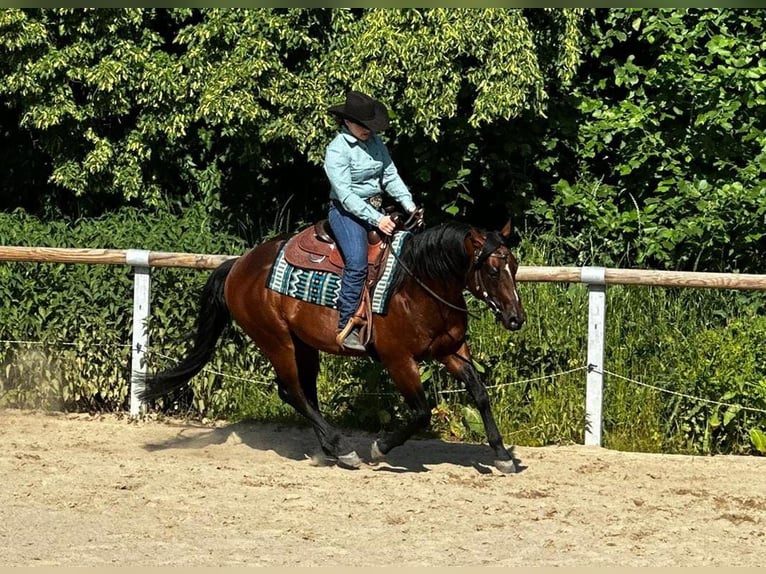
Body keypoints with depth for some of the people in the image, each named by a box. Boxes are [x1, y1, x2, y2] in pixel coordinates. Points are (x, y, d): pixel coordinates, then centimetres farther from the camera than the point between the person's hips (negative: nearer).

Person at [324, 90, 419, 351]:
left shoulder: (375, 142, 7)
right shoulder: (337, 150, -14)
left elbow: (390, 176, 10)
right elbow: (346, 194, -20)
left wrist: (409, 204, -5)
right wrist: (376, 220, -26)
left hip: (376, 210, 8)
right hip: (346, 212, -8)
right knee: (357, 263, -27)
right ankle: (346, 328, -25)